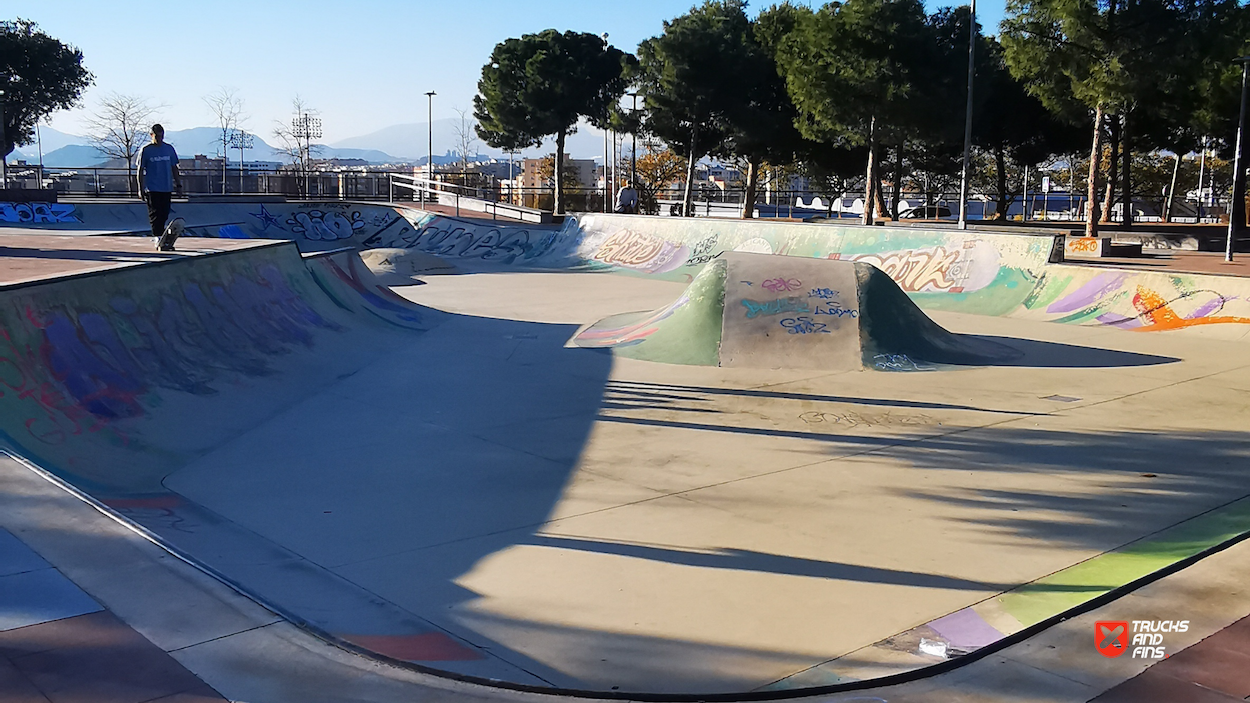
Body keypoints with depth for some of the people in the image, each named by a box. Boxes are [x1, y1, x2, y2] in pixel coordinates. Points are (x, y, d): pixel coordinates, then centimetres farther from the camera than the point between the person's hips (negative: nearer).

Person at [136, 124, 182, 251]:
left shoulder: (169, 149, 10)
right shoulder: (146, 150, -1)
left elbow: (174, 168, 17)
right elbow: (140, 170, 0)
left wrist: (178, 184, 11)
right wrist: (141, 189, -6)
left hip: (167, 188, 4)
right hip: (152, 188, -4)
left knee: (164, 214, 8)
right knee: (155, 214, -9)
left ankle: (161, 239, 17)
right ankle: (159, 240, -14)